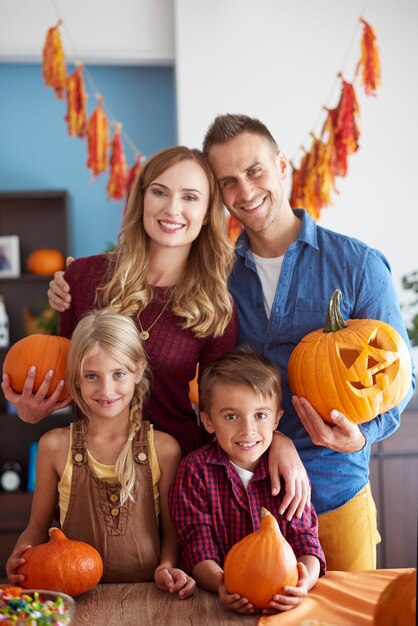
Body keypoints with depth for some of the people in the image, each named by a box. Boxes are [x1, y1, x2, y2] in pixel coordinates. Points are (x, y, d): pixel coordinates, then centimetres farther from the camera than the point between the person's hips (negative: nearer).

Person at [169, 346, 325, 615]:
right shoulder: (195, 470, -2)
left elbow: (304, 536, 1)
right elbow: (197, 544, -5)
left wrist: (305, 581, -21)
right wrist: (220, 584, -25)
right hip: (229, 602, -1)